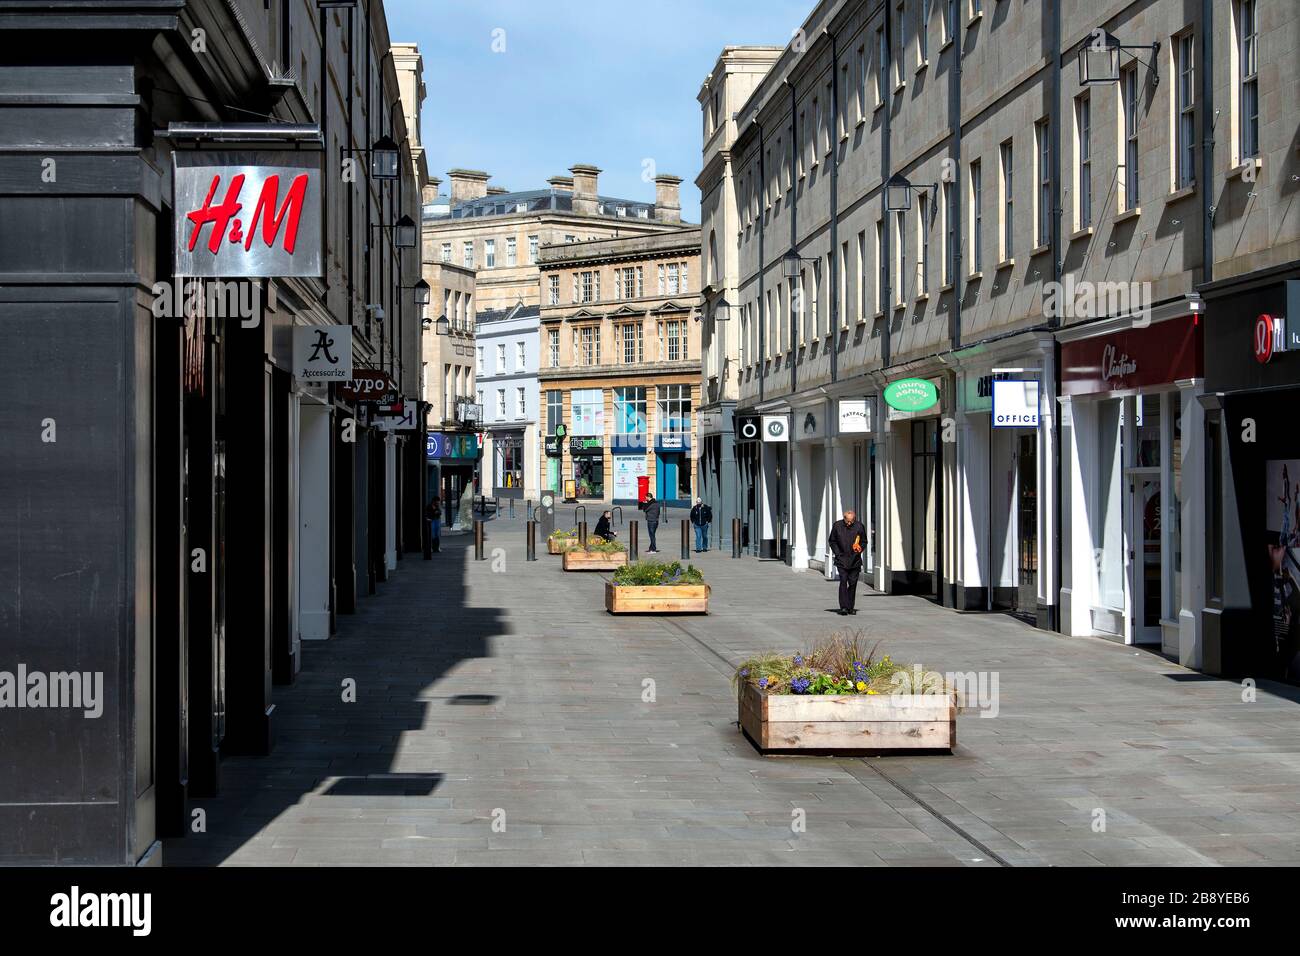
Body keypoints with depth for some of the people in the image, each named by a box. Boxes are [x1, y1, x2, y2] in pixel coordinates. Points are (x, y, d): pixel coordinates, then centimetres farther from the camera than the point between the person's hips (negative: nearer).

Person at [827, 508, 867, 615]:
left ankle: (850, 607, 15)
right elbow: (832, 541, 9)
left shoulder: (859, 526, -1)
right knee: (843, 582, -12)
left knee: (853, 583, 5)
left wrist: (859, 549, -4)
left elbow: (864, 541, 12)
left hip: (855, 561, 2)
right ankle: (843, 607, -13)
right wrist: (837, 553, -1)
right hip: (842, 559, -1)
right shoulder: (837, 526, -2)